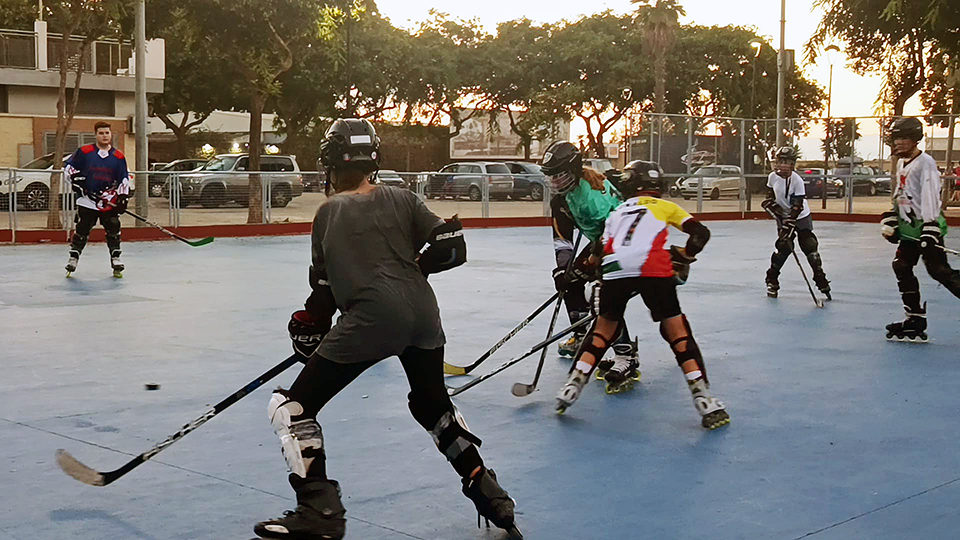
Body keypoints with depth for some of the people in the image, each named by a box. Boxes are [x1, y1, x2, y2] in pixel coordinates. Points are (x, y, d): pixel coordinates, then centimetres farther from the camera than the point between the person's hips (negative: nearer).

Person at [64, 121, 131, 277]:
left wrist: (123, 197, -1)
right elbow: (68, 166, 7)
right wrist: (75, 178, -8)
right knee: (82, 229, 4)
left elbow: (124, 179, 8)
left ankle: (115, 257, 7)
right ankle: (73, 257, 15)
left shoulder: (118, 157, 5)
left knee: (113, 228, -3)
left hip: (109, 201, 1)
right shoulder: (84, 152, 0)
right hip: (87, 199, -1)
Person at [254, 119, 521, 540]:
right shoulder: (401, 199, 15)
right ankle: (489, 494, 30)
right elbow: (453, 248, 6)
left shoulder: (328, 212, 11)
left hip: (371, 318, -5)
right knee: (432, 403, 28)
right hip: (422, 312, 5)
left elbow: (324, 287, 9)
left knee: (291, 408, 6)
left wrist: (308, 329, 22)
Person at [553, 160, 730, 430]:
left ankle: (572, 386, 16)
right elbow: (700, 233, 18)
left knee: (603, 328, 22)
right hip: (653, 271, -2)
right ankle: (703, 400, -3)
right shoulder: (664, 206, 26)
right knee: (678, 333, 5)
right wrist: (683, 257, 31)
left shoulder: (617, 212, 35)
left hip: (614, 272, 3)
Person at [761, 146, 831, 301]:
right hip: (783, 217, 2)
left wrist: (789, 224, -29)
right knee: (783, 247, -9)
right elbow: (770, 197, 10)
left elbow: (797, 206, -24)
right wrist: (775, 210, -3)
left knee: (810, 248, -7)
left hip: (801, 217, -2)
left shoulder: (797, 180, -22)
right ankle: (772, 281, 5)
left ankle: (822, 282, 2)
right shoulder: (773, 177, -8)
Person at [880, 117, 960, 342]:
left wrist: (929, 232, -29)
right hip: (909, 228, 9)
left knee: (939, 270, -15)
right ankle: (915, 319, 10)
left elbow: (931, 199, -23)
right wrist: (890, 221, 18)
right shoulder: (902, 163, 14)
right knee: (902, 268, 5)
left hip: (927, 226, -9)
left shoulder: (925, 163, -15)